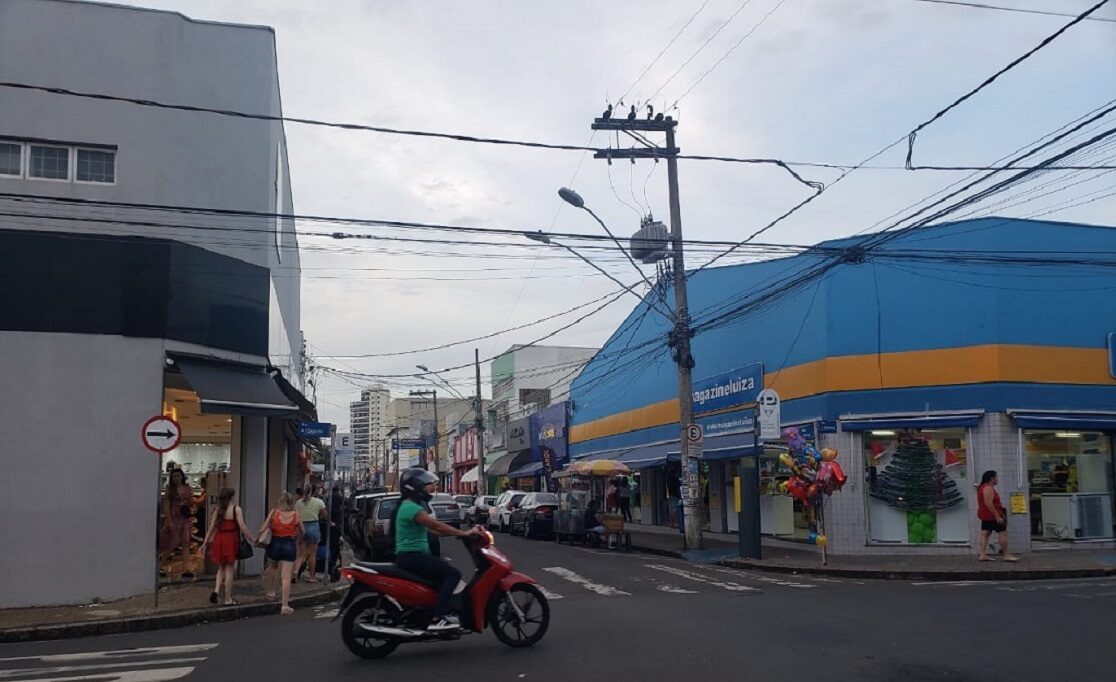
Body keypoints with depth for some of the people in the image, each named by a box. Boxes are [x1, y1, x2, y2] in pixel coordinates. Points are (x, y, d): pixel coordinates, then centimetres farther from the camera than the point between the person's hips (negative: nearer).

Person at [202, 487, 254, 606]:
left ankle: (216, 590, 2)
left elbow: (212, 527, 8)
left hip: (219, 540, 4)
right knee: (229, 569, 4)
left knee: (221, 567, 21)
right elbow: (242, 527, -12)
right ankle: (228, 599, 10)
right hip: (231, 541, -4)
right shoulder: (236, 509, -7)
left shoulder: (218, 510, 7)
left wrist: (205, 543, 15)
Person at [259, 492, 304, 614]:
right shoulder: (296, 514, -1)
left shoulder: (274, 512, -3)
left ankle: (271, 591, 43)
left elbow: (263, 528, -7)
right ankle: (285, 605, -2)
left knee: (272, 567, 32)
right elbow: (302, 532, 9)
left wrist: (256, 538, 10)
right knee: (286, 576, -1)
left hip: (275, 543, 1)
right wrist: (298, 541, 28)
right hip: (289, 545, -1)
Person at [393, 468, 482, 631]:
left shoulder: (411, 506, 17)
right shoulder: (412, 508, -17)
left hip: (414, 556, 11)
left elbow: (432, 529, 18)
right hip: (411, 557, -11)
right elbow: (437, 526, -21)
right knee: (453, 574, -17)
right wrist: (464, 533, -15)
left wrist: (459, 533, 12)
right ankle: (437, 619, -22)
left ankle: (445, 612, 12)